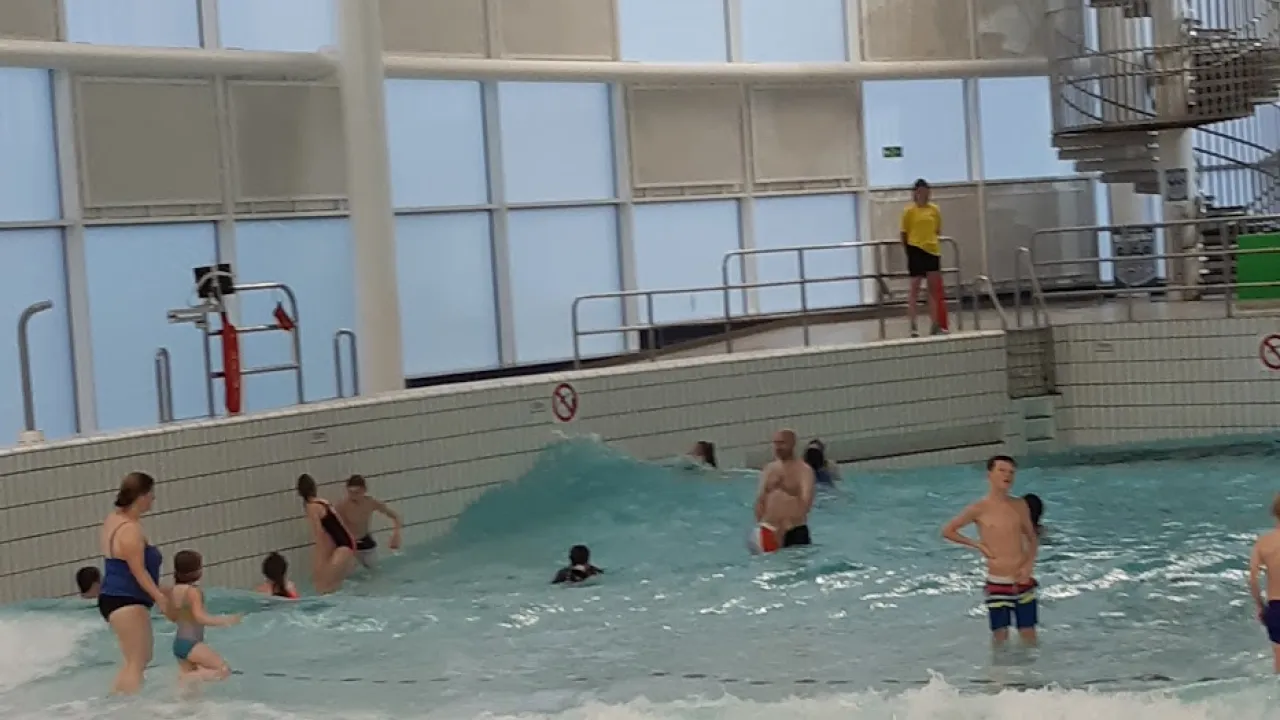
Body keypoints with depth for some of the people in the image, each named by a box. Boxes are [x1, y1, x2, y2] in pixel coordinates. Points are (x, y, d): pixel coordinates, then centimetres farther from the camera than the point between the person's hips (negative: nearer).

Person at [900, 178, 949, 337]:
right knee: (915, 287, 0)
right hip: (916, 250, -4)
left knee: (934, 288, 7)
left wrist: (936, 244, 10)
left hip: (932, 250, 4)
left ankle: (935, 325, 13)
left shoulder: (934, 210, 7)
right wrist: (907, 250, -4)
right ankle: (913, 326, 2)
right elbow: (904, 234, -1)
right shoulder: (909, 211, -3)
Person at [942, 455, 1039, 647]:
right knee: (1000, 637, 3)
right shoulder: (980, 509, -7)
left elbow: (1032, 539, 14)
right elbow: (947, 531, 2)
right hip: (998, 583, -3)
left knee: (1029, 637, 7)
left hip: (1023, 582, 3)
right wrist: (977, 545, -4)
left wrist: (1029, 564, -4)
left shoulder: (1020, 506, 4)